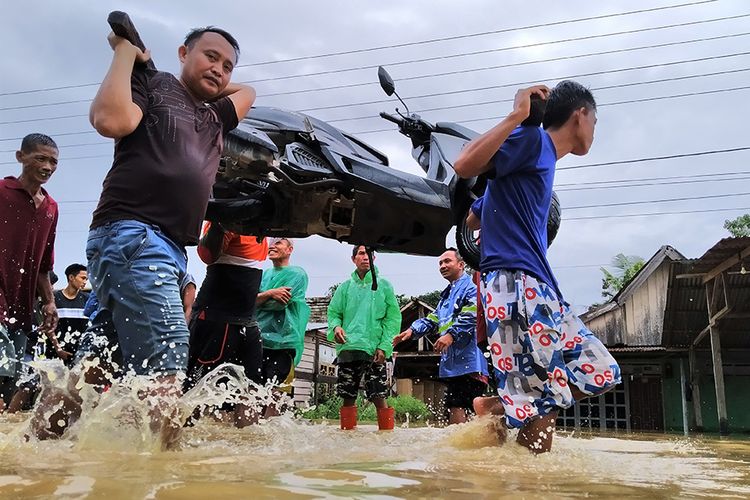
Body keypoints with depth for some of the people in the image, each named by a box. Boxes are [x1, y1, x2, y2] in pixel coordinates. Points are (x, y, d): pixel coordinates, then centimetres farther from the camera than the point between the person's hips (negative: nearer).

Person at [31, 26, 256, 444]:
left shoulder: (214, 117, 27)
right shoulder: (151, 84, 6)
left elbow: (248, 92, 43)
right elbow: (110, 120, -13)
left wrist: (213, 84, 31)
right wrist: (126, 53, -3)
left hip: (169, 251, 8)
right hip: (132, 238, -8)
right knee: (165, 361, -19)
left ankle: (39, 440, 18)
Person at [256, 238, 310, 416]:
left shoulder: (297, 274, 2)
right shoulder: (265, 274, 20)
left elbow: (280, 302, -10)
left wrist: (258, 299, 4)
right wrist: (269, 293, -9)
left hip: (282, 342, -5)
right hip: (259, 339, 5)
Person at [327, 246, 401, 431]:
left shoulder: (383, 285, 7)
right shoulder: (345, 287, 13)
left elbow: (393, 318, 2)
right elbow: (333, 312, 14)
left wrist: (384, 346, -9)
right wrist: (336, 326, -10)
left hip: (375, 350, -2)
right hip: (348, 348, 2)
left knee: (379, 397, -6)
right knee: (348, 398, 7)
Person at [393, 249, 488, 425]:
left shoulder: (471, 287, -4)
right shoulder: (447, 295, 26)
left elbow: (470, 317, -18)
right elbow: (432, 319, 23)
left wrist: (452, 335, -29)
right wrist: (412, 330, 8)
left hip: (469, 360, -9)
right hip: (452, 361, 9)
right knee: (454, 405, 10)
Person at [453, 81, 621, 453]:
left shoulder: (542, 155, 25)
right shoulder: (533, 139, -2)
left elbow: (475, 216, 28)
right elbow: (464, 166, -19)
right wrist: (516, 117, -19)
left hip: (540, 290, 10)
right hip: (516, 285, -10)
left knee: (602, 373, 10)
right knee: (543, 405, -10)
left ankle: (497, 409, 9)